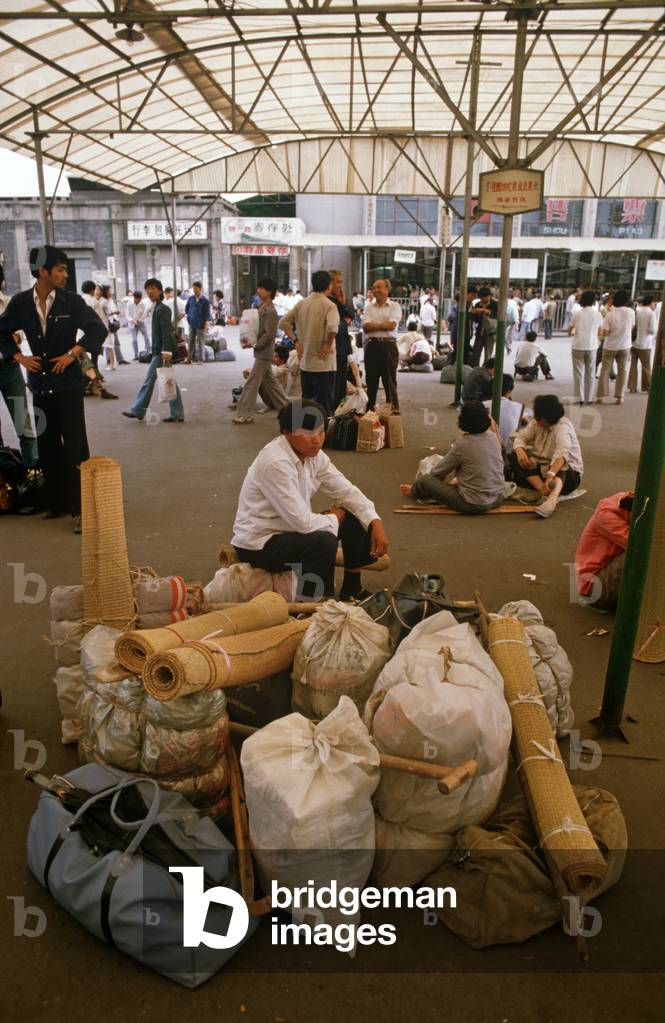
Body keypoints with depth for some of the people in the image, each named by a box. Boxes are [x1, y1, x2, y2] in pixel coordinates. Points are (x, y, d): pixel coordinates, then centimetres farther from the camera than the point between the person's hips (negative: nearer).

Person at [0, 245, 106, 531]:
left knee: (74, 447, -5)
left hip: (67, 384, -3)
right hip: (40, 385, 3)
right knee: (47, 448, 11)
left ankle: (80, 508, 0)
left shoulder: (72, 301, -5)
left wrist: (72, 354, -11)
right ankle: (57, 503, 23)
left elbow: (98, 329, -4)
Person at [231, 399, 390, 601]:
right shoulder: (275, 463, -29)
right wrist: (334, 518, -11)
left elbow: (347, 491, 3)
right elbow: (302, 522, -30)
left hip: (292, 528, 9)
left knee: (356, 521, 3)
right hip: (258, 543, -9)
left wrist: (376, 523, -11)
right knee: (324, 542, -32)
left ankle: (352, 590, 18)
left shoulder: (314, 455, -2)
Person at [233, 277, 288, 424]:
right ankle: (285, 406, 27)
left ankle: (245, 414, -2)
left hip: (264, 352, -10)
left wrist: (255, 345, -16)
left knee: (252, 383, -7)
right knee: (270, 381, 17)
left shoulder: (270, 311, -16)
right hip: (262, 351, 10)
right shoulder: (261, 308, 11)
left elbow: (268, 335, -21)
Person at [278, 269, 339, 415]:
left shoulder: (301, 304, 6)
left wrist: (296, 341, 7)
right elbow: (332, 327, -28)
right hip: (324, 363, -6)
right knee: (324, 404, 1)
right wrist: (328, 345, -13)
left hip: (304, 362, 6)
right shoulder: (329, 305, -11)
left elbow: (283, 322, 6)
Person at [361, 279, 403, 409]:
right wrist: (384, 325, -6)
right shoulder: (369, 307, 12)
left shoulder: (395, 306, 4)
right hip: (372, 345, 3)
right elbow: (366, 327, -2)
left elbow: (391, 325, -11)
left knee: (390, 382, 0)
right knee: (371, 382, 9)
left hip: (388, 346, -3)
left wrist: (373, 325, -3)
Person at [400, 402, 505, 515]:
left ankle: (414, 491, 40)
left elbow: (438, 473, -3)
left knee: (424, 480, 7)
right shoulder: (493, 436, 1)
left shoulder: (463, 443, -16)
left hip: (474, 505, -7)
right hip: (498, 499, 7)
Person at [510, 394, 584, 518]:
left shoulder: (563, 426, -22)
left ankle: (552, 498, -65)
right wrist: (520, 451, -32)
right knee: (515, 457, -17)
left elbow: (562, 453, -38)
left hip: (567, 472, -6)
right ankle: (545, 492, -37)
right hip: (543, 468, 6)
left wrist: (550, 475, -54)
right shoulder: (537, 423, -3)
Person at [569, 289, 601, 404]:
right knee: (590, 373, 11)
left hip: (578, 346, -1)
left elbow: (569, 330, 1)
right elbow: (599, 331, 6)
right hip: (591, 346, 1)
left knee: (578, 373, 5)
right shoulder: (597, 314, -1)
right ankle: (588, 398, 14)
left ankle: (579, 398, 2)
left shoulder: (576, 313, -4)